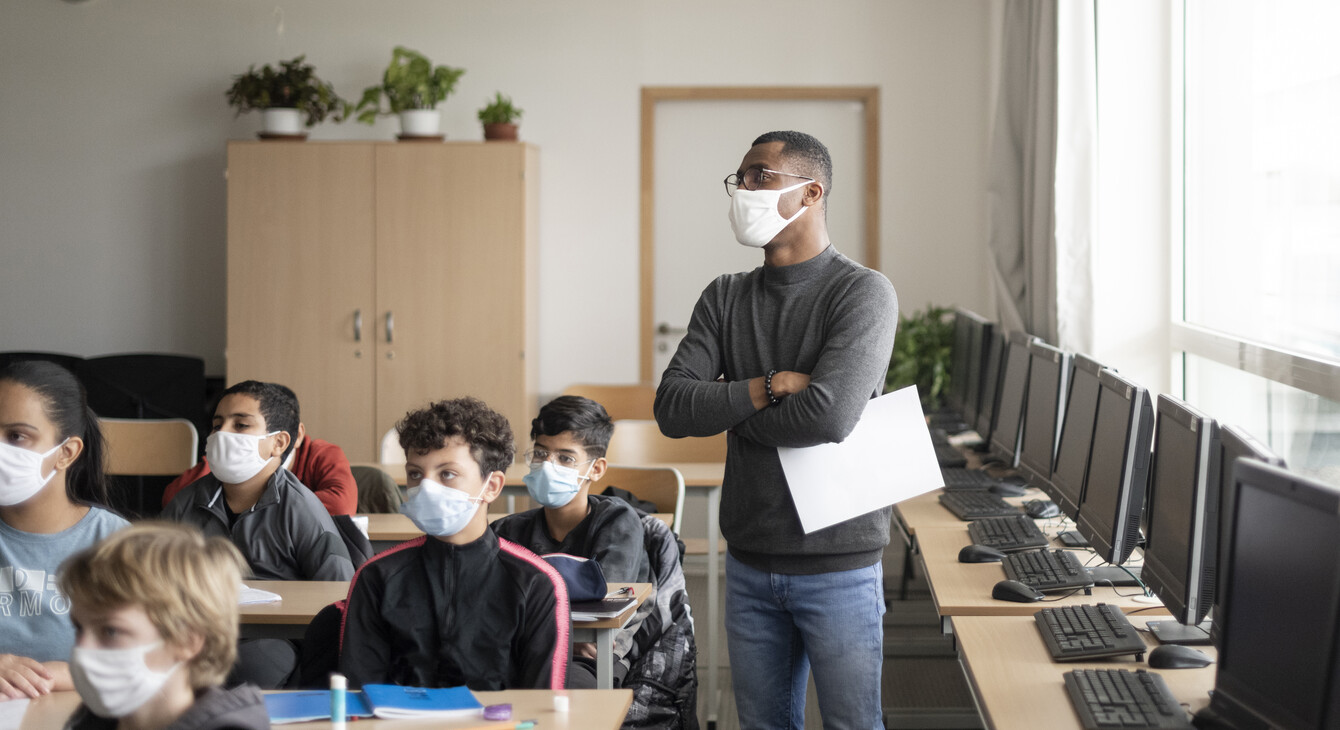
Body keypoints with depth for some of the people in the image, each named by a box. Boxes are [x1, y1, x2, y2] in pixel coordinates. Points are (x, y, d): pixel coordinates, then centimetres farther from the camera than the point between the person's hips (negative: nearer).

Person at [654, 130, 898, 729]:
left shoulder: (863, 293, -9)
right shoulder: (724, 298, 8)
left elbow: (829, 415, -24)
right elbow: (671, 408, -4)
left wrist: (725, 409, -8)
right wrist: (767, 387, -16)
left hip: (839, 565, -5)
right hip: (750, 562, 5)